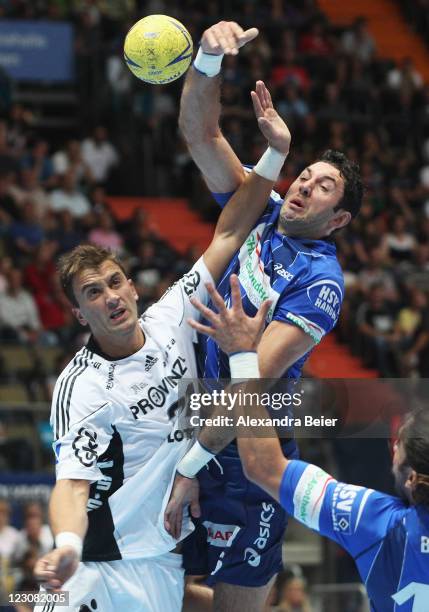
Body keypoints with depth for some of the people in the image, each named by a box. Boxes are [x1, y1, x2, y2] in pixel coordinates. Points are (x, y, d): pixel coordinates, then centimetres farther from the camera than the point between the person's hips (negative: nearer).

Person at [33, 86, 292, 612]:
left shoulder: (168, 320, 0)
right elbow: (72, 483, -25)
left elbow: (227, 235, 5)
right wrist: (66, 547, -46)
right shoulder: (81, 388, -17)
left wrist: (274, 154, 0)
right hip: (112, 568, -6)